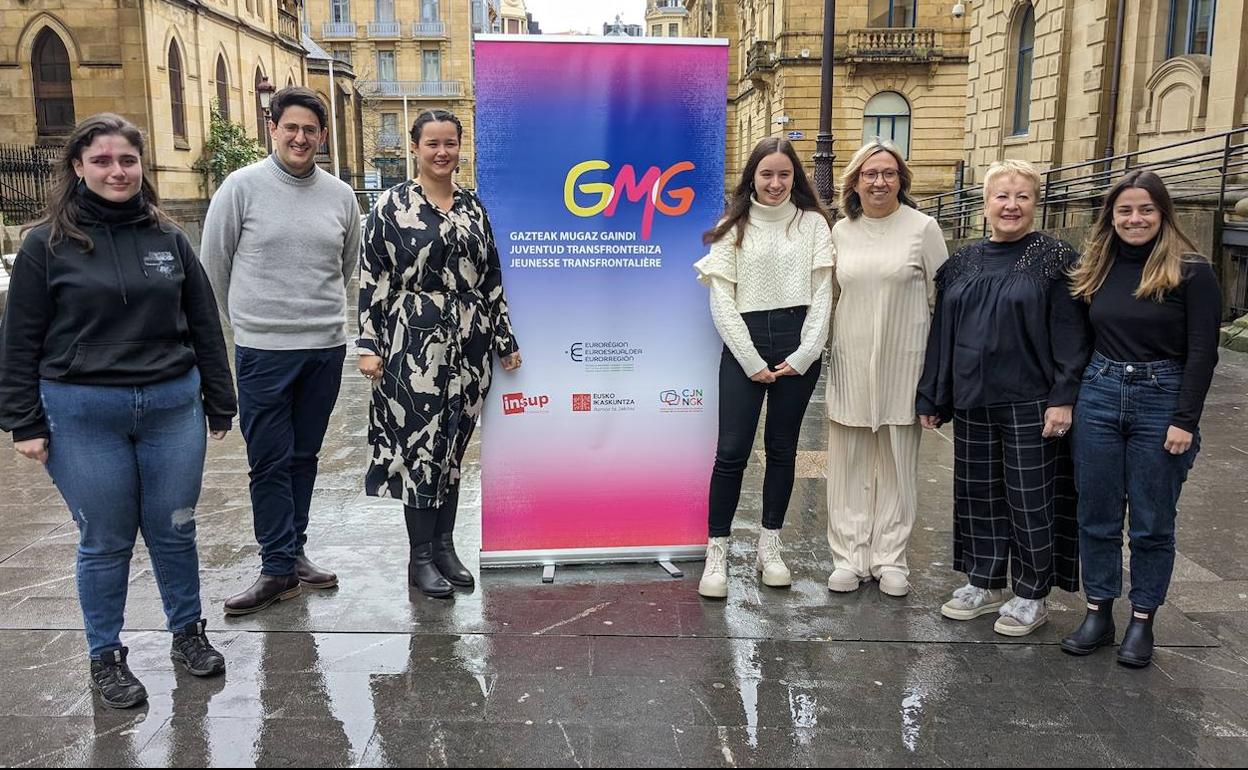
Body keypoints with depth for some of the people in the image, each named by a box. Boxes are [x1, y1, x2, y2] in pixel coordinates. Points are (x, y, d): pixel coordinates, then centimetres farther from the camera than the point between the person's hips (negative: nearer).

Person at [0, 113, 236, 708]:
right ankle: (105, 657, 27)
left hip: (173, 406, 2)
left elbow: (205, 326, 9)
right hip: (82, 416, -2)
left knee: (174, 532, 12)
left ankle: (188, 633, 32)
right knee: (105, 543, 8)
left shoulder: (169, 239, 5)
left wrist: (219, 405, 9)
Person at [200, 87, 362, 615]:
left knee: (304, 457, 13)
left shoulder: (340, 195, 6)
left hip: (326, 348, 3)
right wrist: (249, 319, 12)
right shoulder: (242, 186, -3)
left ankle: (293, 551, 25)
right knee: (270, 462, 1)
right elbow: (213, 265, 4)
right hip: (263, 352, -3)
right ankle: (280, 567, 10)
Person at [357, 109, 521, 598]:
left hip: (468, 345, 4)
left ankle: (444, 547, 22)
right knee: (421, 445, -1)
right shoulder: (392, 205, 0)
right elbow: (372, 279, -3)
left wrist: (506, 341, 12)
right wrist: (369, 345, -8)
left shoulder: (473, 207, 12)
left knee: (452, 446, 10)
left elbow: (491, 279, 13)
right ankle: (421, 558, 11)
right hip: (415, 344, -4)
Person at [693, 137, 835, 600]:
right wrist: (752, 360, -8)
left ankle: (769, 546, 22)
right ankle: (717, 553, 5)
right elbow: (721, 300, 0)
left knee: (782, 449, 9)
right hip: (744, 343, -1)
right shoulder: (732, 228, 5)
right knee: (732, 451, -4)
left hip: (799, 347, 1)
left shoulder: (813, 223, 7)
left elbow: (822, 293, 4)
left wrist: (804, 353, -7)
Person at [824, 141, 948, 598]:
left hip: (902, 363, -2)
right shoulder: (841, 232, 8)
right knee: (849, 461, 5)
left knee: (897, 461, 6)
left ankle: (889, 557, 17)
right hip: (851, 362, 3)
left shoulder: (923, 227, -1)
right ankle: (850, 556, 15)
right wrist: (825, 350, 12)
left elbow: (942, 297, 1)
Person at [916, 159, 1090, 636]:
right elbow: (942, 333, 10)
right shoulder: (963, 263, 8)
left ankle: (1031, 596, 20)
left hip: (1029, 403, -5)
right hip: (971, 401, 5)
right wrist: (930, 398, 9)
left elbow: (1071, 333, -8)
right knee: (977, 494, 12)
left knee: (1031, 499, 4)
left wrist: (1063, 398, -16)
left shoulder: (1054, 259, -5)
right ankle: (984, 583, 28)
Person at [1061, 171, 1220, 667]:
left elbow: (1202, 352, -9)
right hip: (1099, 397, 4)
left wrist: (1185, 420, -14)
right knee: (1096, 515, 9)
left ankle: (1142, 621, 20)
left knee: (1152, 522, 6)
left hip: (1162, 402, -4)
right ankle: (1098, 613, 21)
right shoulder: (1097, 269, 8)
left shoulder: (1191, 271, -6)